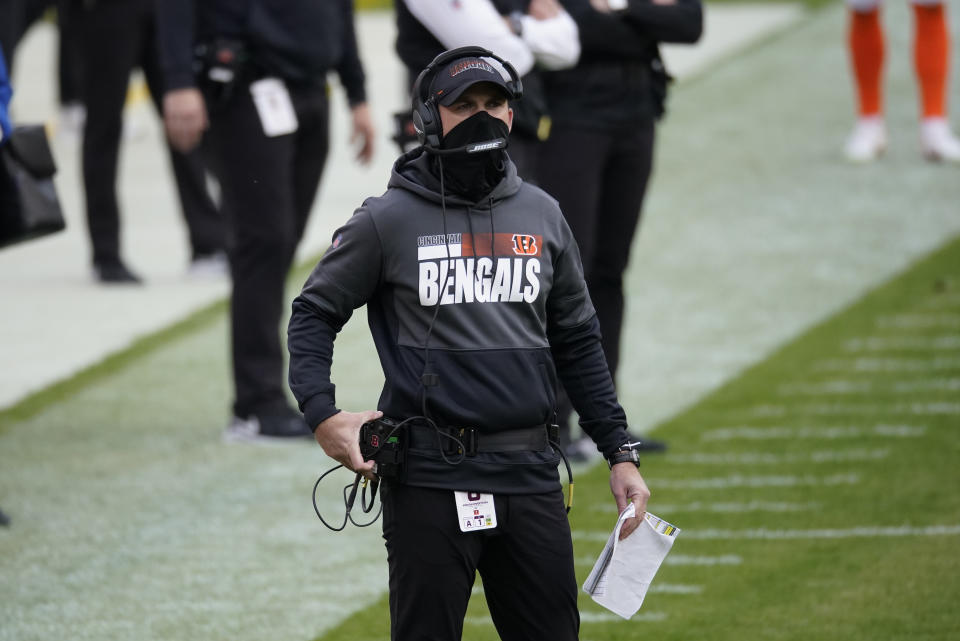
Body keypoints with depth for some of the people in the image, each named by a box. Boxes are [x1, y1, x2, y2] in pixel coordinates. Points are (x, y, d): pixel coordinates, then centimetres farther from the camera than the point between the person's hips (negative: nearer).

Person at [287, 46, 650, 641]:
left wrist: (620, 453, 14)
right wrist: (323, 416, -9)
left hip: (530, 475, 4)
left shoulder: (542, 216, 11)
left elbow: (578, 343, 18)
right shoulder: (389, 220, -1)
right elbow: (313, 315, 6)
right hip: (429, 475, -4)